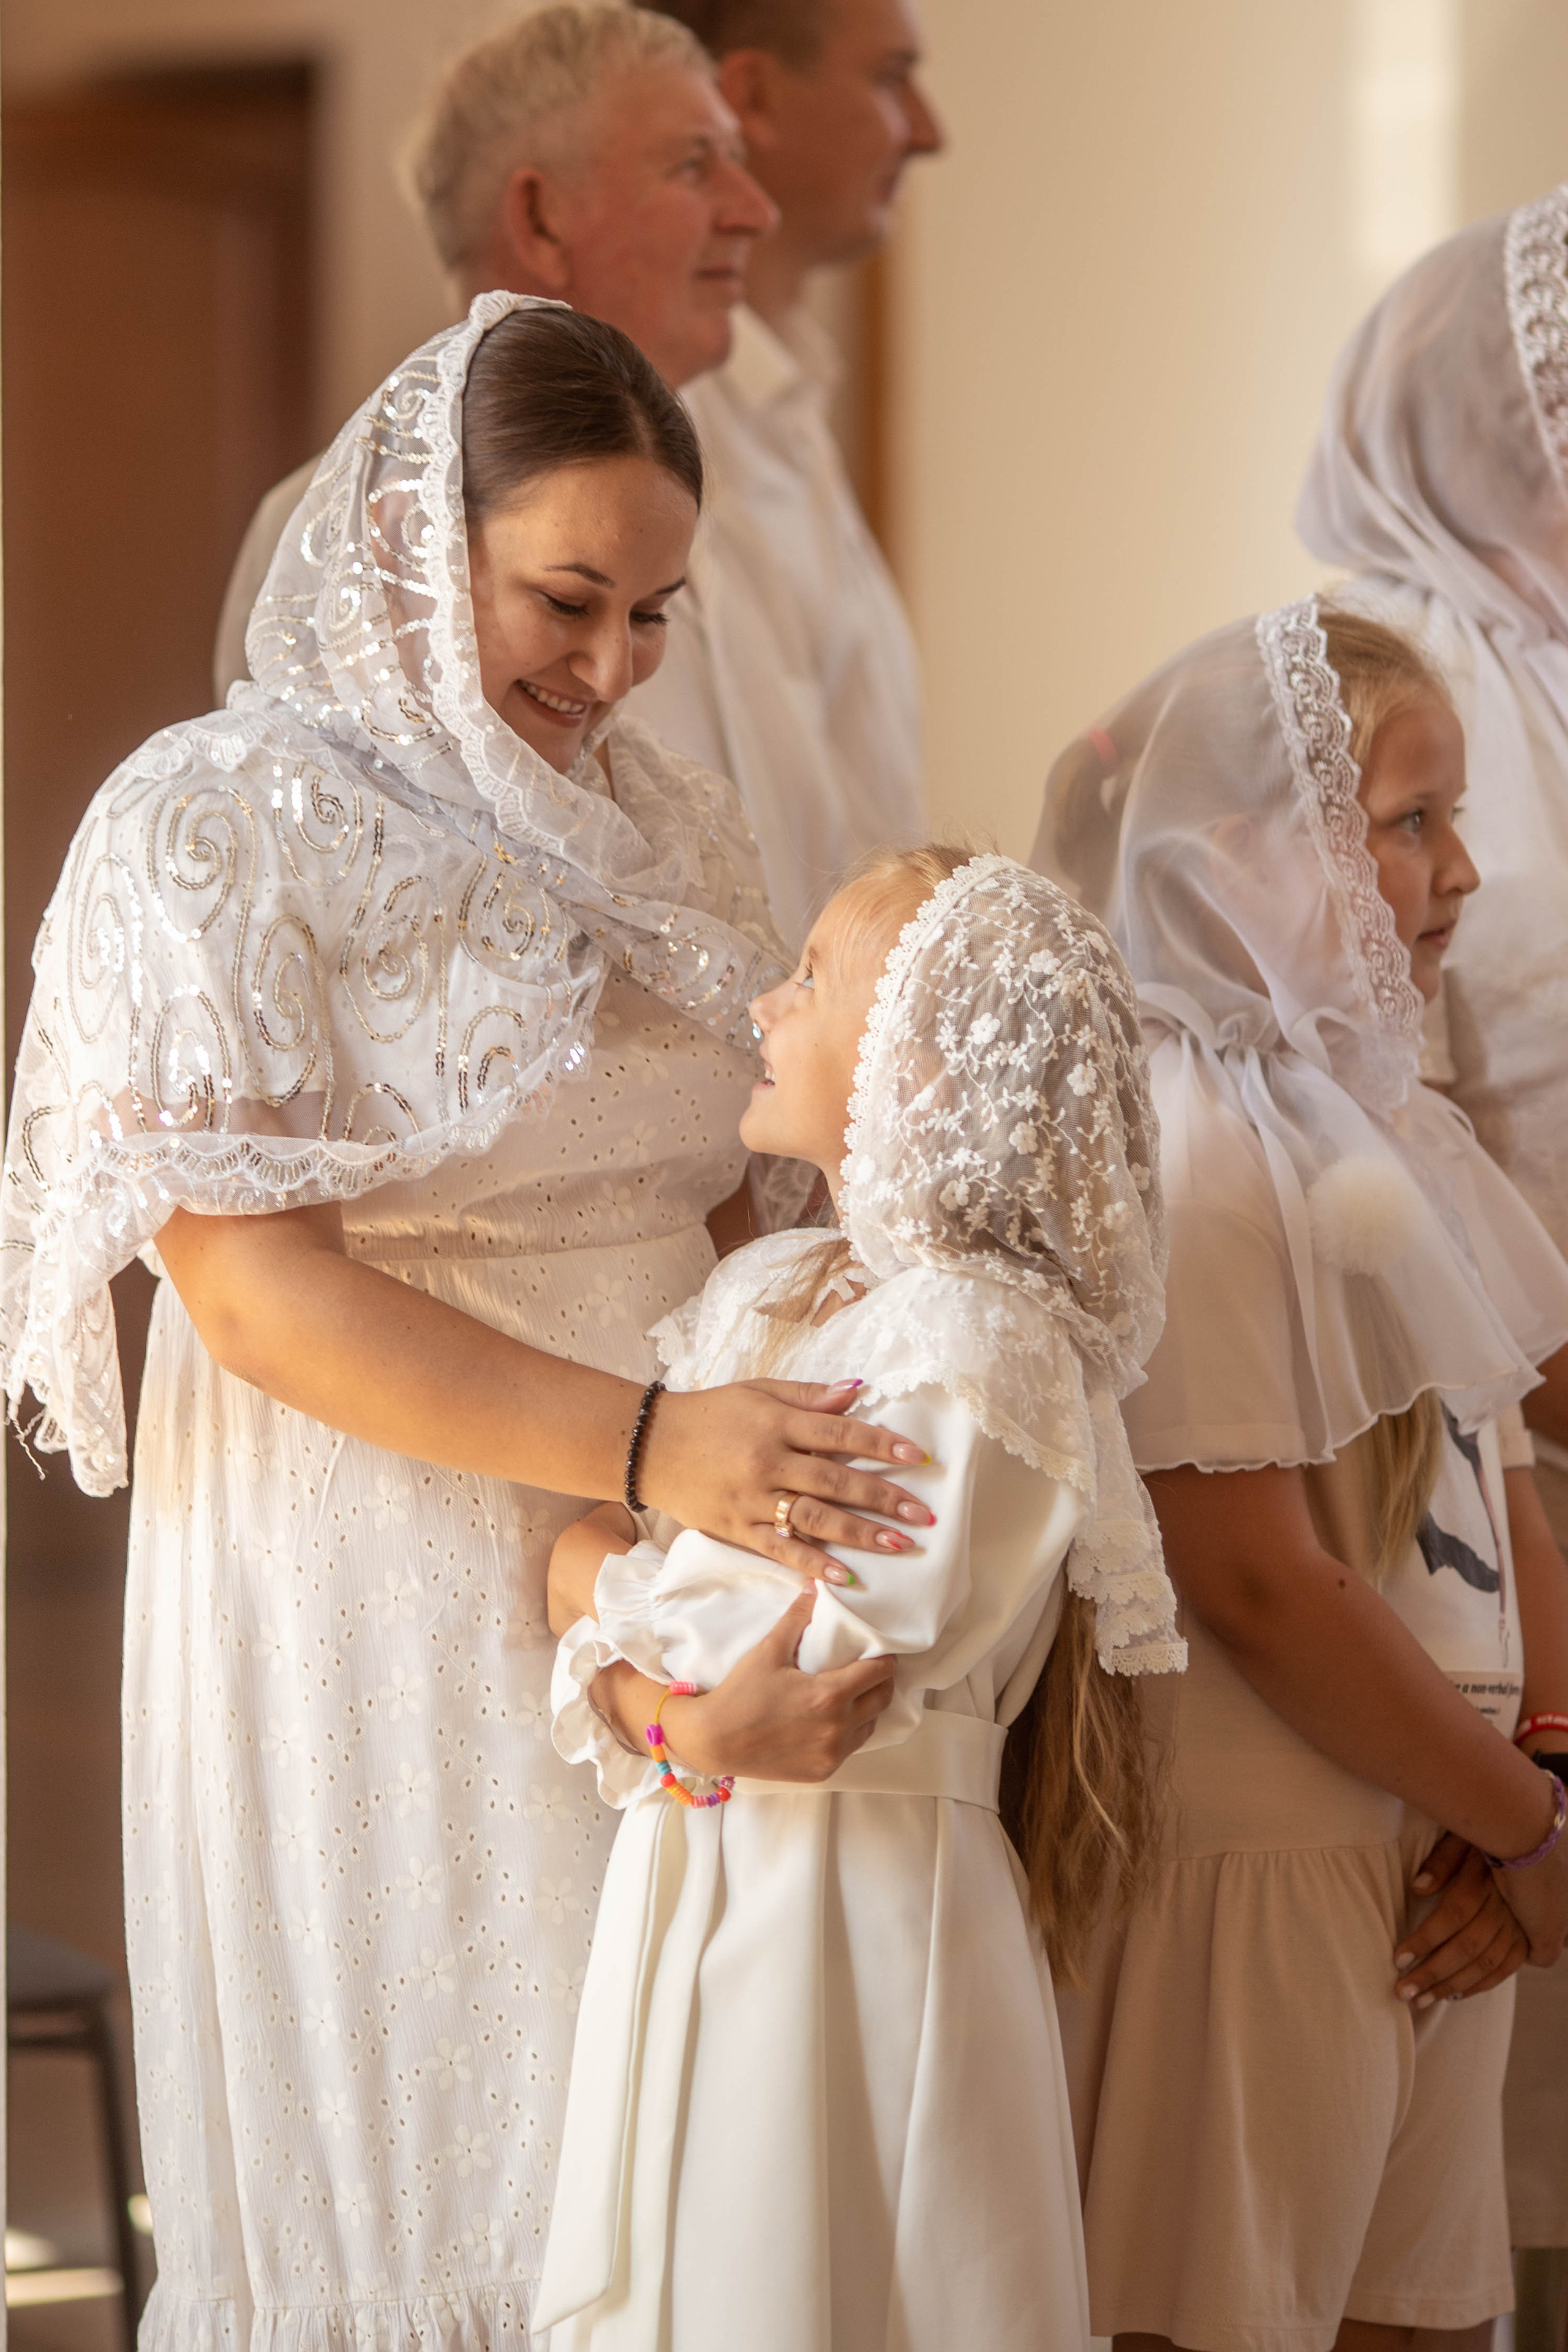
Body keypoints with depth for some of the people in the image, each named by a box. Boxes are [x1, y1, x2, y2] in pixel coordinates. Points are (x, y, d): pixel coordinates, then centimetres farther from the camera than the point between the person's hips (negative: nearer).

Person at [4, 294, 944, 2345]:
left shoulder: (666, 822, 10)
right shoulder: (217, 830, -9)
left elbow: (718, 1208, 7)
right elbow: (250, 1280, -16)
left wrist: (779, 1623, -8)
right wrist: (646, 1442, -26)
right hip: (370, 1613, -5)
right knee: (402, 2147, 4)